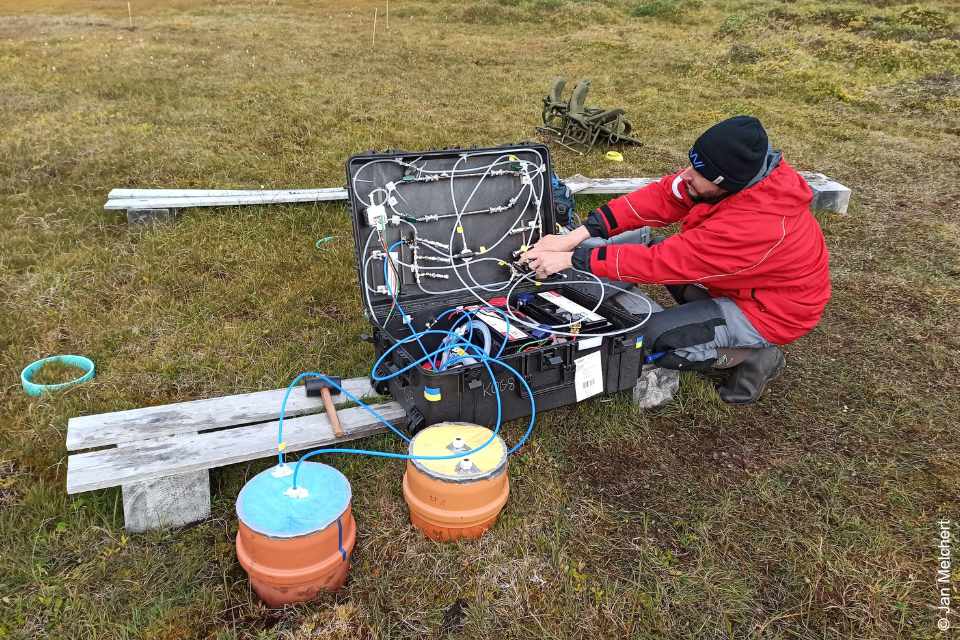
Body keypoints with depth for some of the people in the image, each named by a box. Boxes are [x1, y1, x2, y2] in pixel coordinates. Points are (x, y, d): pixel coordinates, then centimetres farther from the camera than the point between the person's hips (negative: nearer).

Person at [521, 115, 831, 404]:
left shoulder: (752, 226, -39)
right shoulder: (740, 174, -18)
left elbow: (659, 262, -36)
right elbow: (660, 197, -18)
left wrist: (571, 259, -31)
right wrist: (576, 236, -25)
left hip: (766, 313, -8)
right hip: (739, 276, 8)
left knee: (648, 338, -17)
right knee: (643, 240, 3)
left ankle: (751, 356, 0)